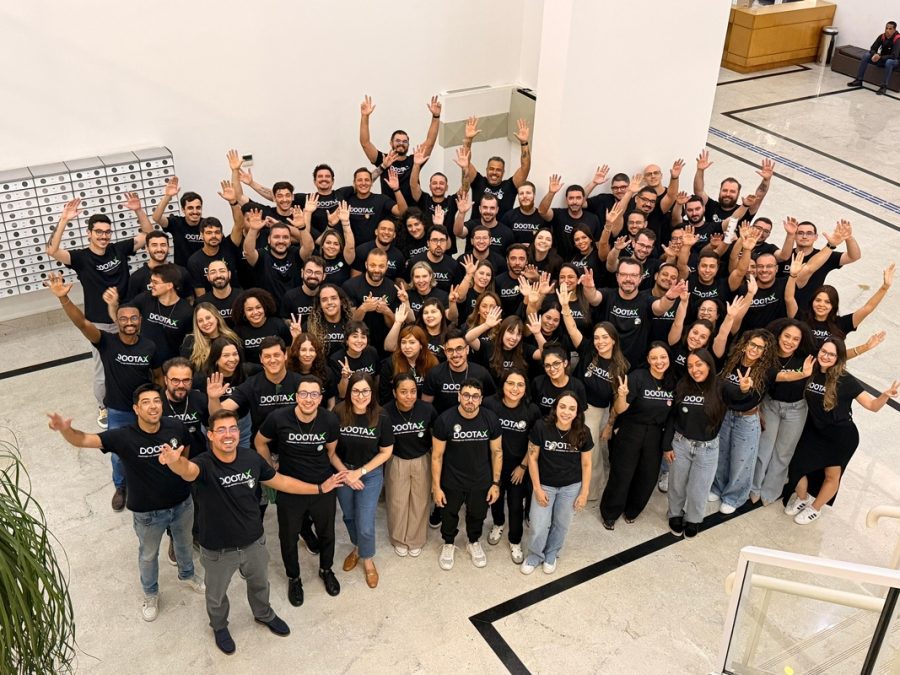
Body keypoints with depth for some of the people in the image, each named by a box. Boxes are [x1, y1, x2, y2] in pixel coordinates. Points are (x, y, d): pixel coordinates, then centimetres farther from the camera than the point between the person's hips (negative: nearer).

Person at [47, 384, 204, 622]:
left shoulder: (176, 427, -19)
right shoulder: (124, 437, -27)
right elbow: (83, 440, -37)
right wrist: (65, 430, -55)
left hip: (182, 503, 3)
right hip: (147, 512, -2)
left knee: (184, 543, 30)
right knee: (148, 554, 24)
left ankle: (187, 575, 61)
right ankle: (151, 594, 52)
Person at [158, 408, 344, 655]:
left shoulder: (251, 458, -15)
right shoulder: (205, 464, -29)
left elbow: (280, 481, 0)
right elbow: (188, 470, -54)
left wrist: (319, 488, 2)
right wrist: (174, 461, -78)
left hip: (254, 542, 4)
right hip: (218, 550, -3)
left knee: (259, 583, 31)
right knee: (216, 595, 24)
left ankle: (264, 615, 62)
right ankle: (219, 627, 56)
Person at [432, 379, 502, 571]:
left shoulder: (491, 419, -15)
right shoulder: (445, 420, -21)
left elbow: (497, 452, -4)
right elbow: (437, 455, -12)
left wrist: (495, 483, -3)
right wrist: (436, 486, -10)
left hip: (481, 482, 2)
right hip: (451, 482, -1)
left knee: (477, 514, 23)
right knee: (449, 514, 20)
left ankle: (474, 543, 52)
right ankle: (448, 544, 49)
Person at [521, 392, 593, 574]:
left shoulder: (583, 433, -15)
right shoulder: (541, 427, -21)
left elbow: (586, 464, -3)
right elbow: (533, 458, -10)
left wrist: (584, 492, -2)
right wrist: (537, 488, -9)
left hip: (571, 487, 1)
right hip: (545, 485, -1)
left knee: (561, 524, 17)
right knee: (538, 527, 2)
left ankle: (551, 555, 43)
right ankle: (535, 555, 32)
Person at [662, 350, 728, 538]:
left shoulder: (720, 388, -13)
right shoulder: (682, 386, -8)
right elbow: (671, 417, -1)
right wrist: (667, 445, -1)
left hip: (707, 448, -1)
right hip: (680, 444, 2)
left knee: (698, 489, 12)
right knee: (677, 485, 17)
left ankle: (693, 520, 39)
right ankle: (675, 515, 43)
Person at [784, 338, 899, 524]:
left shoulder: (846, 381, -21)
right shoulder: (811, 372, -11)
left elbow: (872, 405, -19)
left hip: (841, 436, -3)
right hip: (814, 432, 3)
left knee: (832, 474, 15)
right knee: (796, 467, 6)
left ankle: (815, 509, 40)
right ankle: (802, 498, 38)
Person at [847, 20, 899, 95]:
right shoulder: (882, 37, -8)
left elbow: (894, 56, -32)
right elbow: (872, 49, -8)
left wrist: (880, 57, -41)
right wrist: (875, 55, -32)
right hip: (882, 59, 6)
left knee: (889, 62, -40)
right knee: (866, 56, -14)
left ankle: (884, 86, -38)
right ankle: (858, 80, -13)